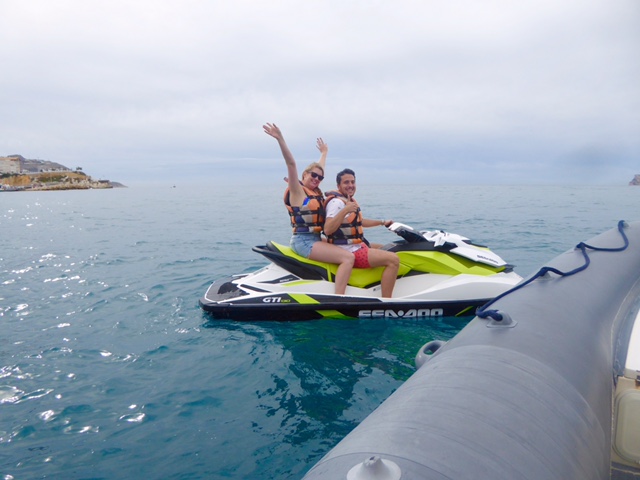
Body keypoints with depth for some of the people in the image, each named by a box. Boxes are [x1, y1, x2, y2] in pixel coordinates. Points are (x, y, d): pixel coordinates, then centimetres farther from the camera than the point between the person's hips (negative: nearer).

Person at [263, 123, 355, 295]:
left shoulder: (316, 192, 15)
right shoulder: (297, 189, -6)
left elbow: (320, 166, 32)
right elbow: (291, 164, -19)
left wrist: (324, 152, 48)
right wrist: (280, 139, -31)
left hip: (316, 239, 10)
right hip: (303, 241, -10)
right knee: (348, 258, -22)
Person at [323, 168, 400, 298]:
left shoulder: (349, 200, 15)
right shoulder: (337, 201, -16)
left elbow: (360, 221, 29)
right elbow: (327, 229, -29)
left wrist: (383, 222, 30)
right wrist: (345, 210, -37)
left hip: (357, 246, 11)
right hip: (349, 252, -11)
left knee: (387, 249, 27)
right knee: (393, 259, -19)